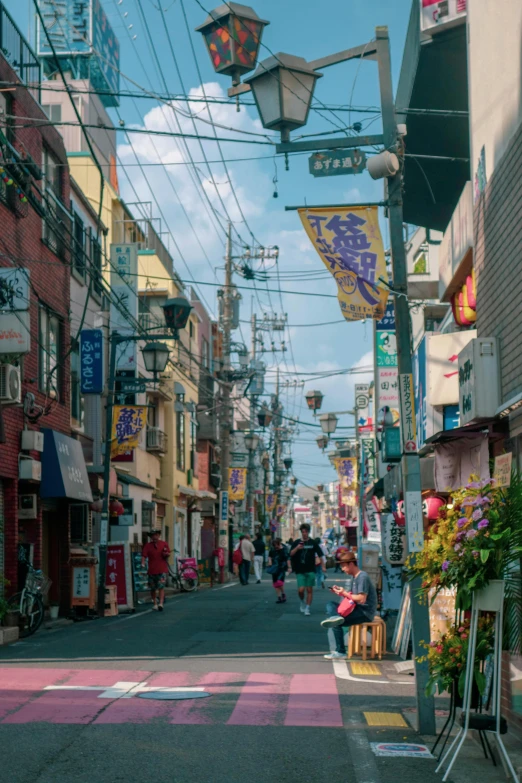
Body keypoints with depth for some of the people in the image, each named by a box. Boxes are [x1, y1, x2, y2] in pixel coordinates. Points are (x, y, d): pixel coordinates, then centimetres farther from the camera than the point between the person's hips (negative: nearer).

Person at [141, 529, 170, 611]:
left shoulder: (164, 544, 7)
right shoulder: (148, 545, 4)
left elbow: (168, 554, 13)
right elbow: (144, 555, -4)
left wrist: (166, 554, -12)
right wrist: (143, 563, -21)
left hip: (162, 570, -1)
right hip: (151, 570, 1)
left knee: (161, 587, -12)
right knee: (153, 588, 8)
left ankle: (161, 603, -17)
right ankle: (154, 603, 22)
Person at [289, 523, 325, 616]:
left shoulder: (312, 543, 3)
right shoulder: (297, 542, 4)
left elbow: (320, 554, 7)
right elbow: (291, 554, -2)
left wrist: (323, 566, 4)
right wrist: (297, 548, -19)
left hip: (310, 570, 0)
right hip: (300, 571, 0)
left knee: (309, 590, 1)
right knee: (301, 590, -9)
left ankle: (307, 608, 9)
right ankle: (302, 602, 20)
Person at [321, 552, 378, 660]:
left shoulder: (362, 577, -17)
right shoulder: (355, 577, 15)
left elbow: (361, 599, -24)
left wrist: (345, 593, -16)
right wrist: (341, 591, -1)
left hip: (365, 613, -10)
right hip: (357, 609, 10)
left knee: (337, 623, -21)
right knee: (330, 604, -2)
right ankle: (336, 617, -31)